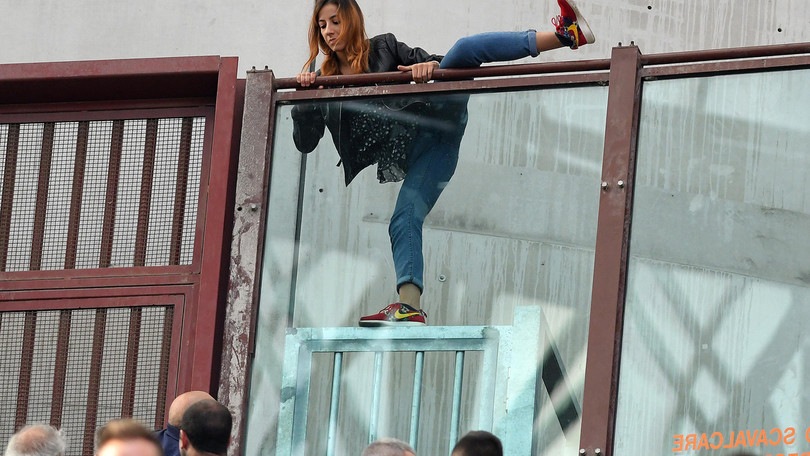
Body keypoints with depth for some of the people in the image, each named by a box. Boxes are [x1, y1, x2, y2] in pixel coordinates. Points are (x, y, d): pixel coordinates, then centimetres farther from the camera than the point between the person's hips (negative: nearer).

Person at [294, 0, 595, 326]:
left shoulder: (383, 49, 14)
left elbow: (437, 64, 6)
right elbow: (305, 143, 8)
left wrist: (429, 66, -18)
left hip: (435, 120, -2)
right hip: (410, 153, 2)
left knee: (465, 49, -22)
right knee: (405, 219, -19)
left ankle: (565, 33, -32)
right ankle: (409, 307, -27)